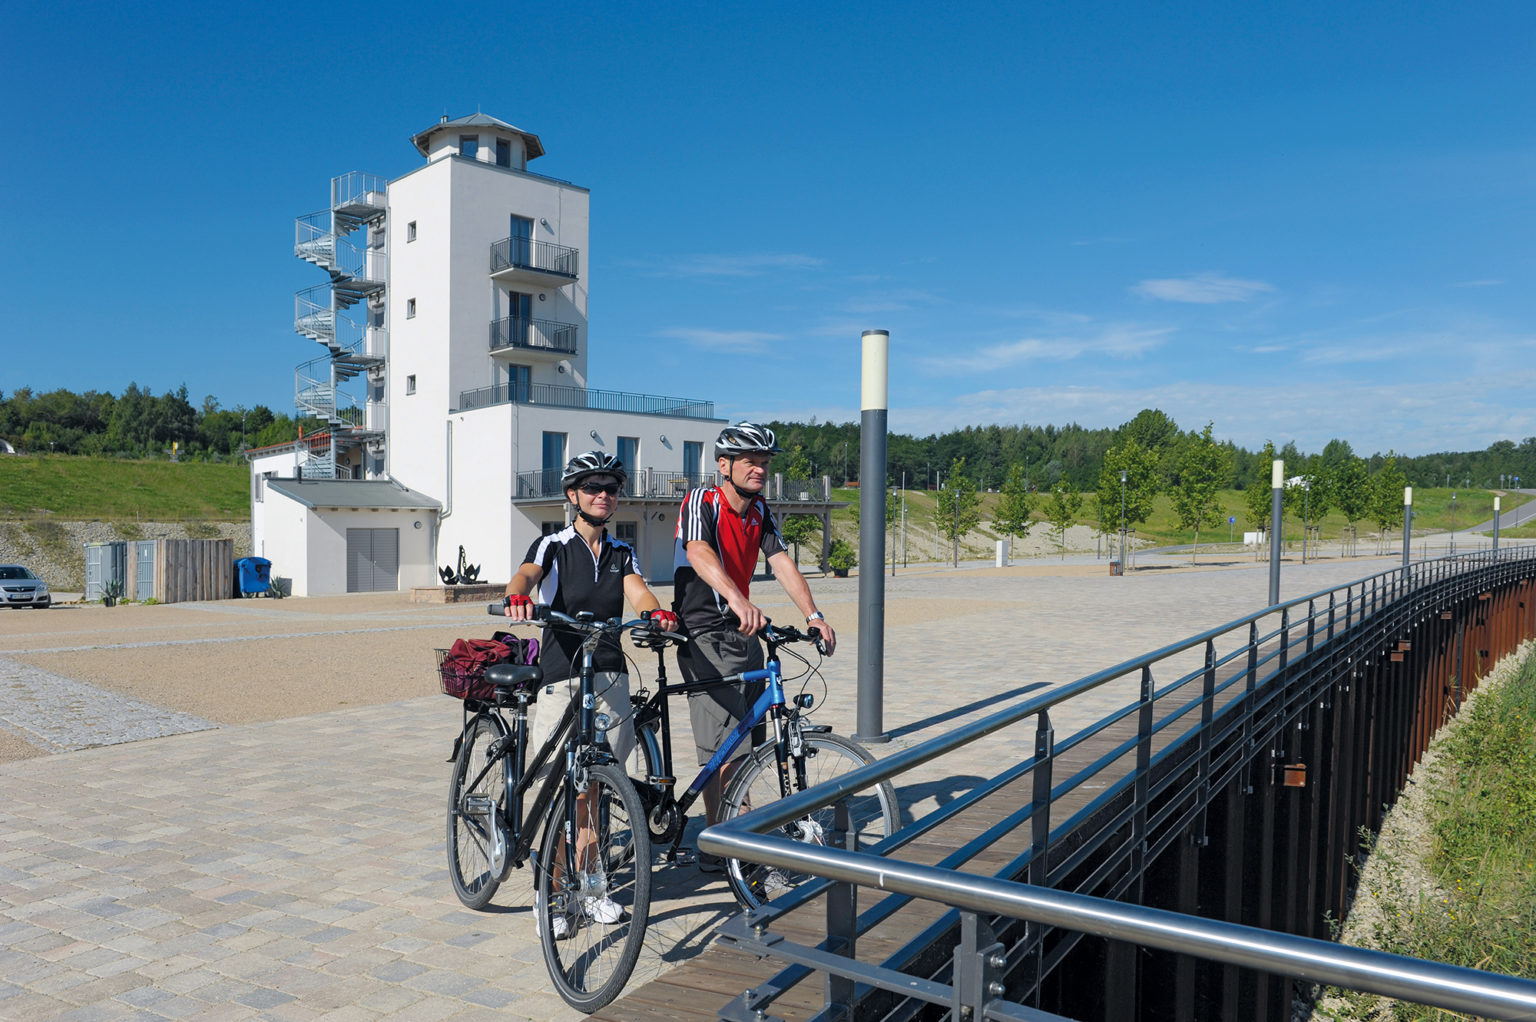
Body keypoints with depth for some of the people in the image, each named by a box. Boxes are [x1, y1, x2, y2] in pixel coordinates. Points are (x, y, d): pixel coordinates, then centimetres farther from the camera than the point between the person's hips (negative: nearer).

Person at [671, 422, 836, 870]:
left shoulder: (760, 512, 7)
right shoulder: (701, 501, -14)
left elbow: (782, 563, -4)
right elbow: (699, 553, -34)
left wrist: (813, 615, -20)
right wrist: (738, 599, -52)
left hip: (743, 632, 7)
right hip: (704, 635, -7)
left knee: (748, 738, 13)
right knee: (724, 746, -11)